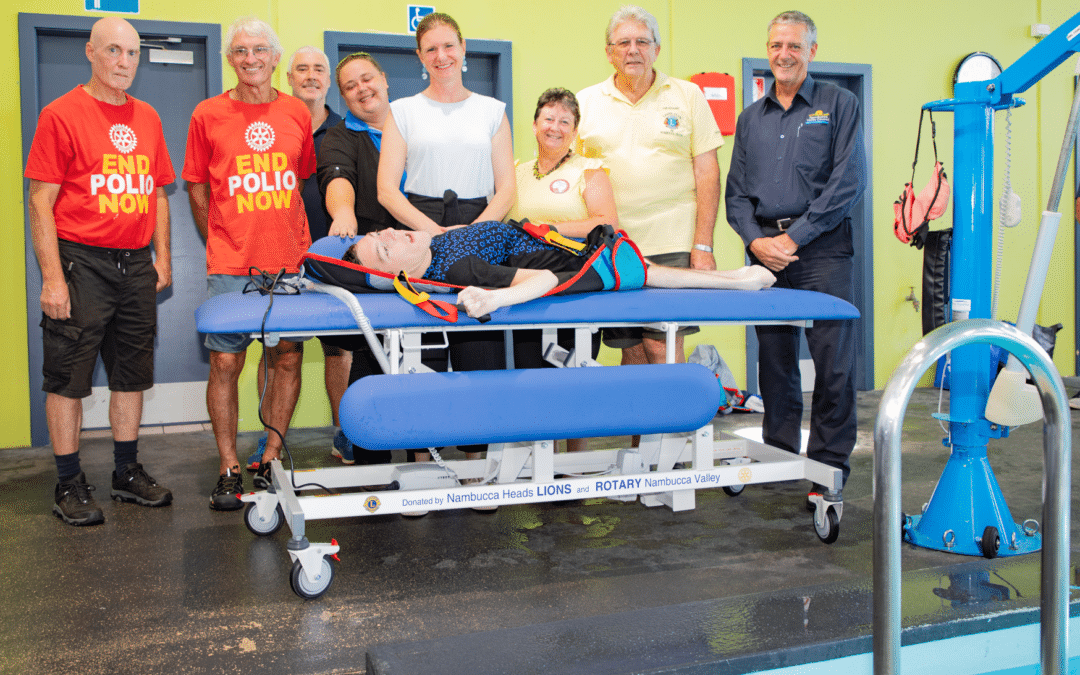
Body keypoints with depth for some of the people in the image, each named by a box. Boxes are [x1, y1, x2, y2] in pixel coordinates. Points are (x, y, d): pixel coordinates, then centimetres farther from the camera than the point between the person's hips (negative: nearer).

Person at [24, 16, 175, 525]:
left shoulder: (147, 119, 12)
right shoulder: (62, 114, -5)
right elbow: (41, 201, -8)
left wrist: (162, 256, 10)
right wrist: (52, 276, -14)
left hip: (136, 265, 6)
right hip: (82, 263, -5)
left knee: (131, 375, 12)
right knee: (68, 379, 1)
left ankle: (127, 473, 24)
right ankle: (69, 485, 13)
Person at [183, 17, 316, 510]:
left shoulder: (297, 113, 7)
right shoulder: (208, 115, 2)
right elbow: (197, 188, 10)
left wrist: (289, 239, 14)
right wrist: (224, 244, 9)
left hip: (291, 262, 2)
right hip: (230, 266, -2)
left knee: (288, 358, 4)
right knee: (225, 363, -2)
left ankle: (271, 462, 19)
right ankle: (229, 470, 11)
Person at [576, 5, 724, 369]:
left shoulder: (687, 96, 7)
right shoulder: (585, 102, 11)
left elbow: (707, 174, 3)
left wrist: (703, 246, -5)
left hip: (672, 246, -2)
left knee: (663, 347, -8)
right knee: (630, 349, 4)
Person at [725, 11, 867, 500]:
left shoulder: (839, 105, 4)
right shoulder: (750, 118, 17)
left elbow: (849, 181, -6)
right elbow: (736, 192, 14)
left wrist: (795, 237, -10)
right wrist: (756, 241, -4)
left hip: (822, 249, -4)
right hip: (765, 251, 4)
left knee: (833, 363, -6)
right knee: (774, 361, 8)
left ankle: (829, 469, 4)